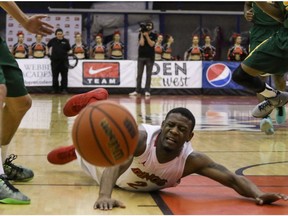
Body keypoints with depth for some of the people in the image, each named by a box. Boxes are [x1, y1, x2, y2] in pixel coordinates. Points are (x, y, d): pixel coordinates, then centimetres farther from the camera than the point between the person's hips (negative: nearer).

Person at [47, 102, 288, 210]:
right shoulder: (141, 137, -48)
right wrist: (105, 195, -84)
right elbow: (116, 164, -64)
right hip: (111, 157, -3)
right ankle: (75, 149, 64)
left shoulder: (192, 160, -42)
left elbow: (234, 179, -47)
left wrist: (258, 194, -68)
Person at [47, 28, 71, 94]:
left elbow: (68, 50, 11)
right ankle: (55, 89, 16)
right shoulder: (53, 40, 2)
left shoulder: (65, 41, 0)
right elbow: (48, 46, 20)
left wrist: (64, 54, 5)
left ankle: (64, 89, 7)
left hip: (64, 61, -1)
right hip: (55, 60, 1)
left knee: (64, 76, 1)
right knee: (55, 76, 7)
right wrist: (50, 54, 15)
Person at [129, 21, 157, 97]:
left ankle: (147, 91, -1)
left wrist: (147, 36, -14)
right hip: (141, 56, 1)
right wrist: (142, 34, -10)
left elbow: (151, 44, -10)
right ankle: (137, 91, 1)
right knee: (139, 74, 0)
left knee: (148, 75, -2)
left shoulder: (154, 35, 3)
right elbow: (141, 43, -8)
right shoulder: (141, 35, 5)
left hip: (150, 57, -1)